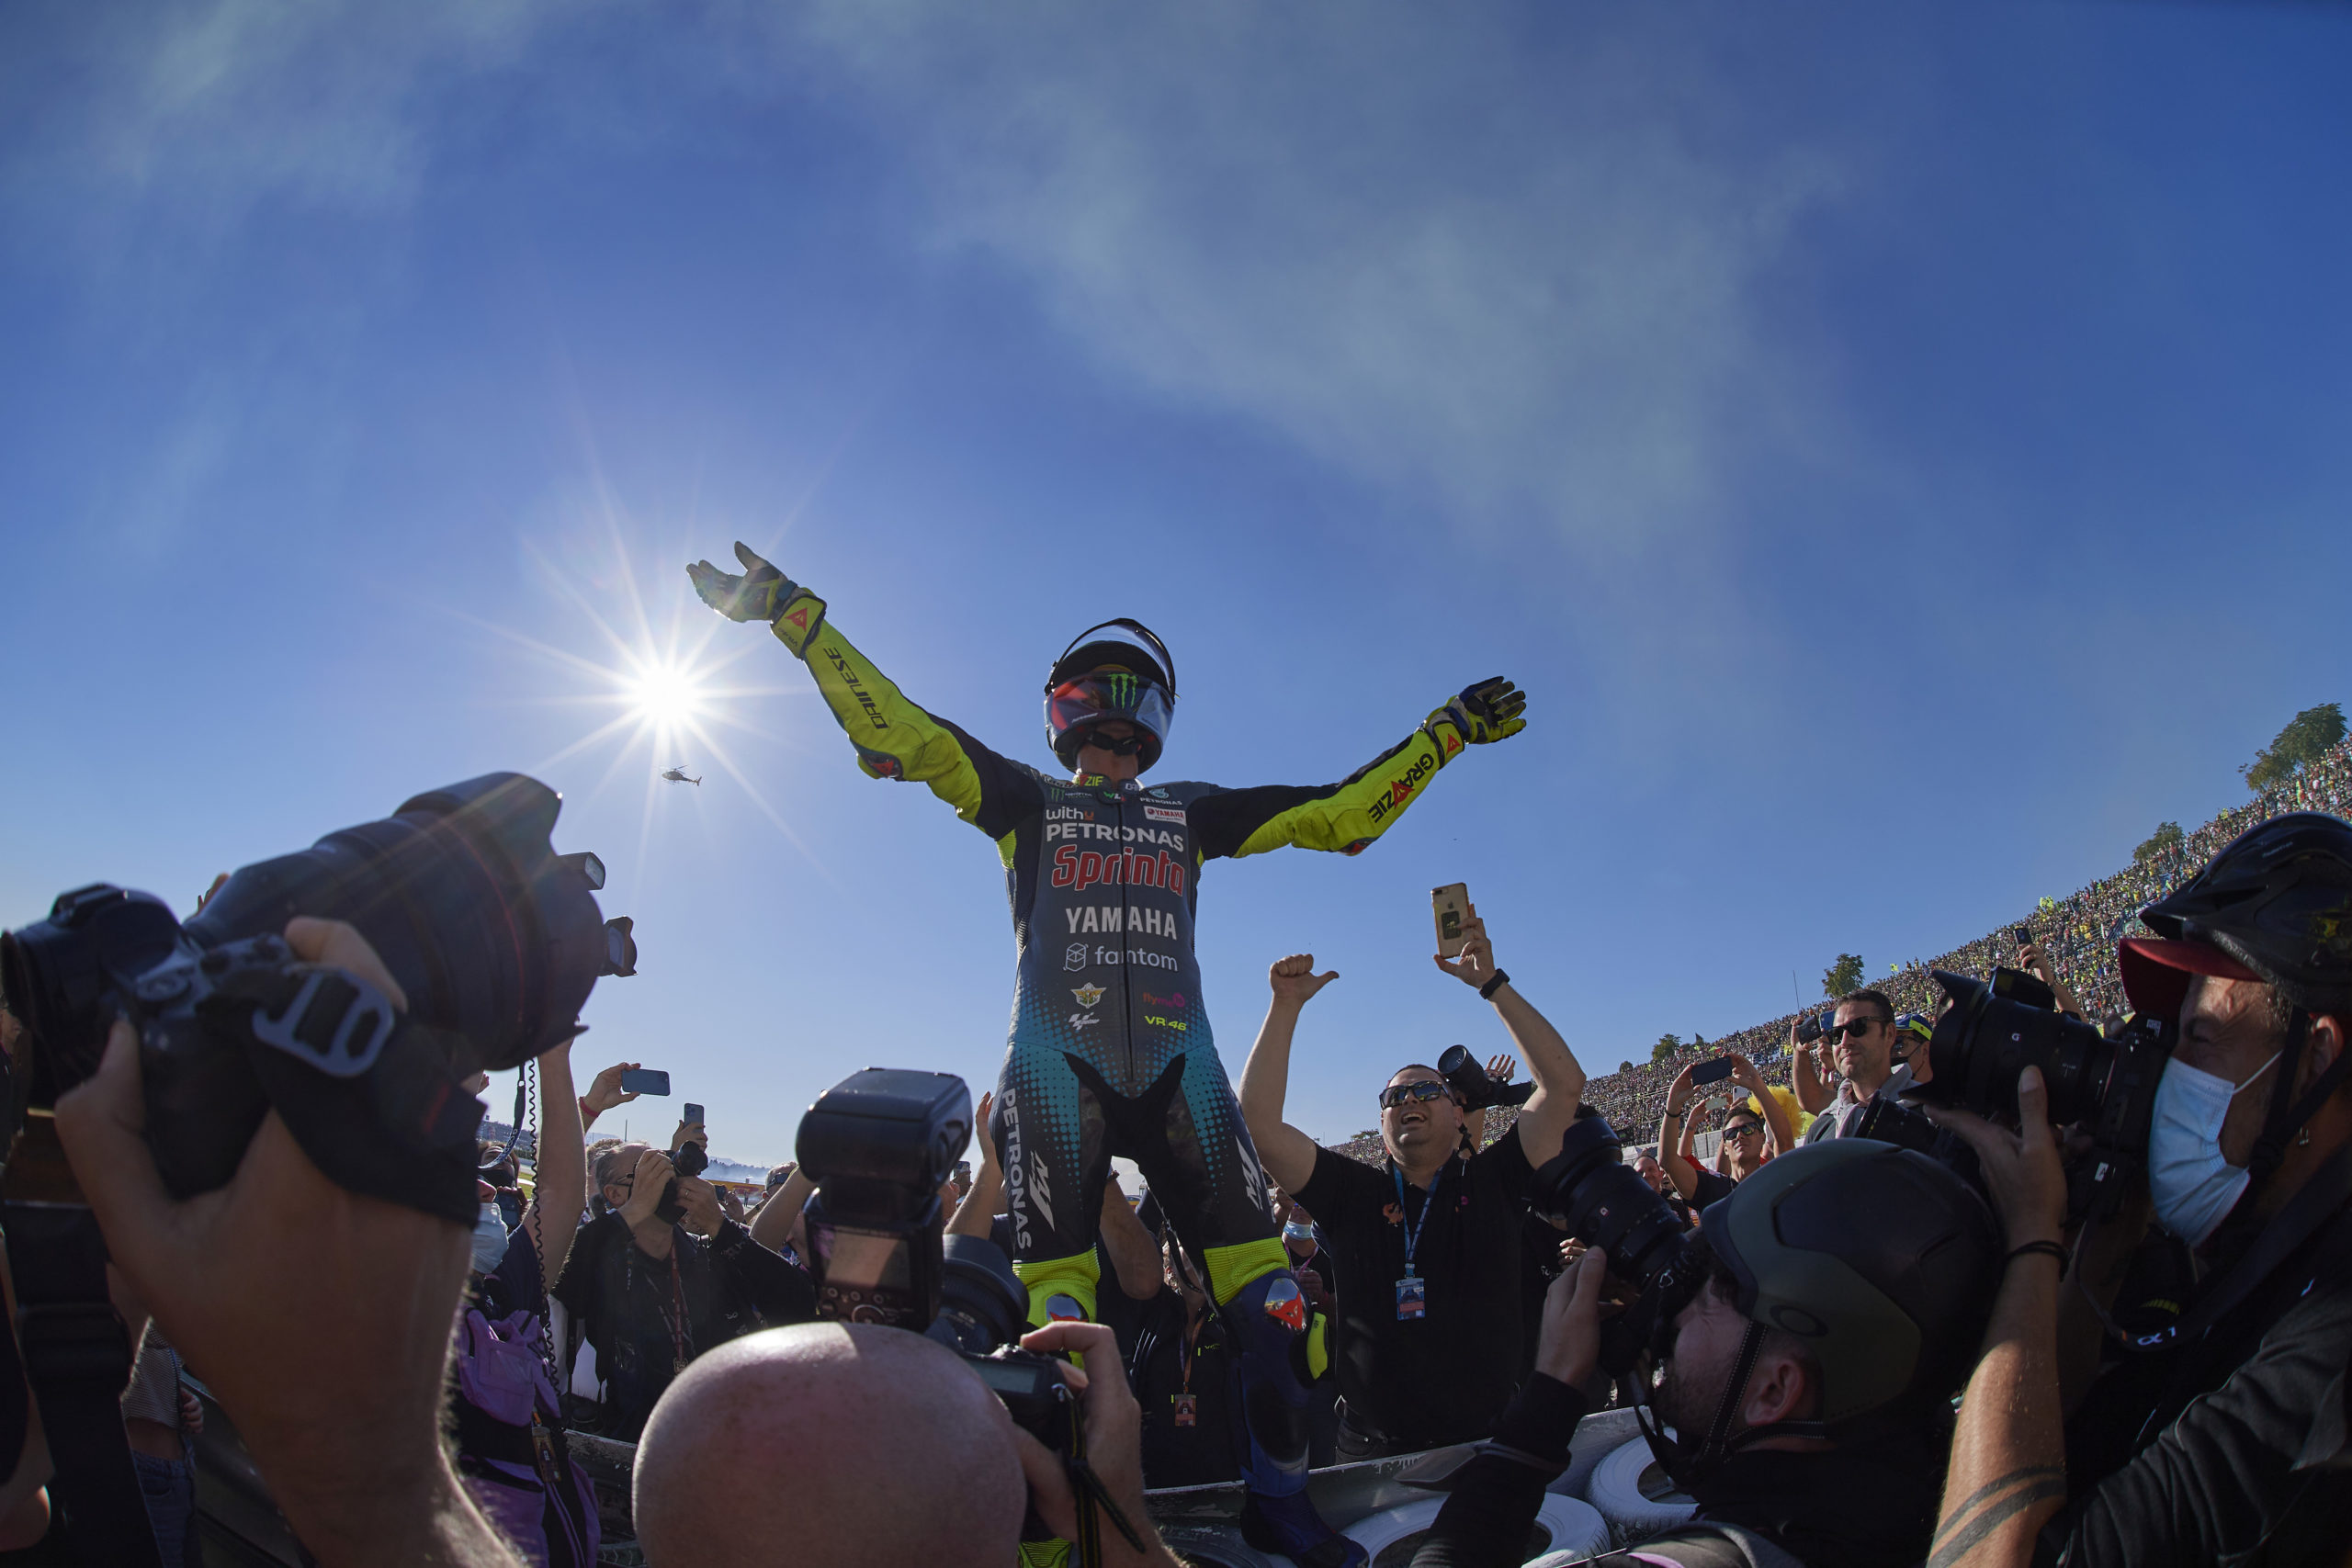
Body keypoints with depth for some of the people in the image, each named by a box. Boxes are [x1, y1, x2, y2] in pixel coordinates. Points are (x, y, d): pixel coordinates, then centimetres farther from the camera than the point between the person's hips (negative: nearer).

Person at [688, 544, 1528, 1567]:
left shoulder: (1190, 812, 23)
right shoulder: (1028, 801, 17)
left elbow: (1342, 811, 24)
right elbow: (894, 729, 10)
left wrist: (1448, 729, 25)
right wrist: (788, 613, 4)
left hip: (1178, 1063, 2)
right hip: (1055, 1065, -2)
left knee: (1261, 1285, -5)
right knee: (1056, 1310, -8)